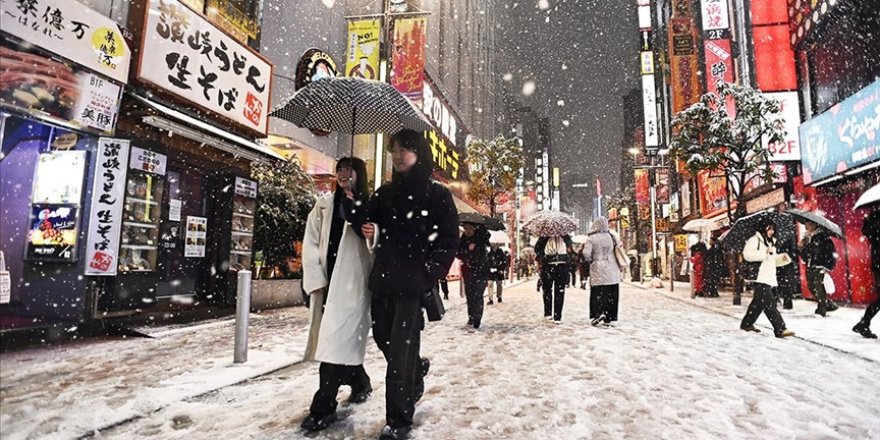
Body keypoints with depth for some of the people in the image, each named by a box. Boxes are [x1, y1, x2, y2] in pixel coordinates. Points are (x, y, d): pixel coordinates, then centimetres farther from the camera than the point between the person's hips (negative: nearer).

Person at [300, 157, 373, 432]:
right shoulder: (323, 206, 14)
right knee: (336, 341, 12)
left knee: (336, 342, -9)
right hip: (326, 282, 5)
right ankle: (360, 383, 35)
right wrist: (315, 280, -1)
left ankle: (324, 407, 1)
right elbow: (310, 244, 9)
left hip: (353, 283, -4)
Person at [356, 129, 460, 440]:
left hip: (413, 282, -5)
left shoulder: (437, 194, -2)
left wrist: (429, 275, -12)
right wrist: (368, 230, -3)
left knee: (401, 349, -3)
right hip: (383, 279, 6)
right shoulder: (384, 193, 13)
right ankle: (417, 370, 43)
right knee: (383, 339, 14)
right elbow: (369, 223, 21)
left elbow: (449, 240, -4)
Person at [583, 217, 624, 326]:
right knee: (611, 295, 8)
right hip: (612, 271, 3)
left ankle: (599, 313, -15)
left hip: (598, 270, -3)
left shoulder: (591, 238, -8)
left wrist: (590, 260, 6)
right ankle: (608, 319, 10)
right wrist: (621, 266, 17)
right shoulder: (612, 236, 4)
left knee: (598, 294, 3)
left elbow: (586, 254, -13)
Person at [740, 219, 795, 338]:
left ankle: (747, 323, 25)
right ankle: (780, 329, -17)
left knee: (759, 302, 14)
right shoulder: (754, 240, -6)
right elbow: (747, 254, -20)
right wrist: (765, 252, -23)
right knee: (769, 303, -14)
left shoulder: (770, 242, 23)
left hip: (768, 277, 10)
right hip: (758, 277, -10)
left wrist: (781, 256, 12)